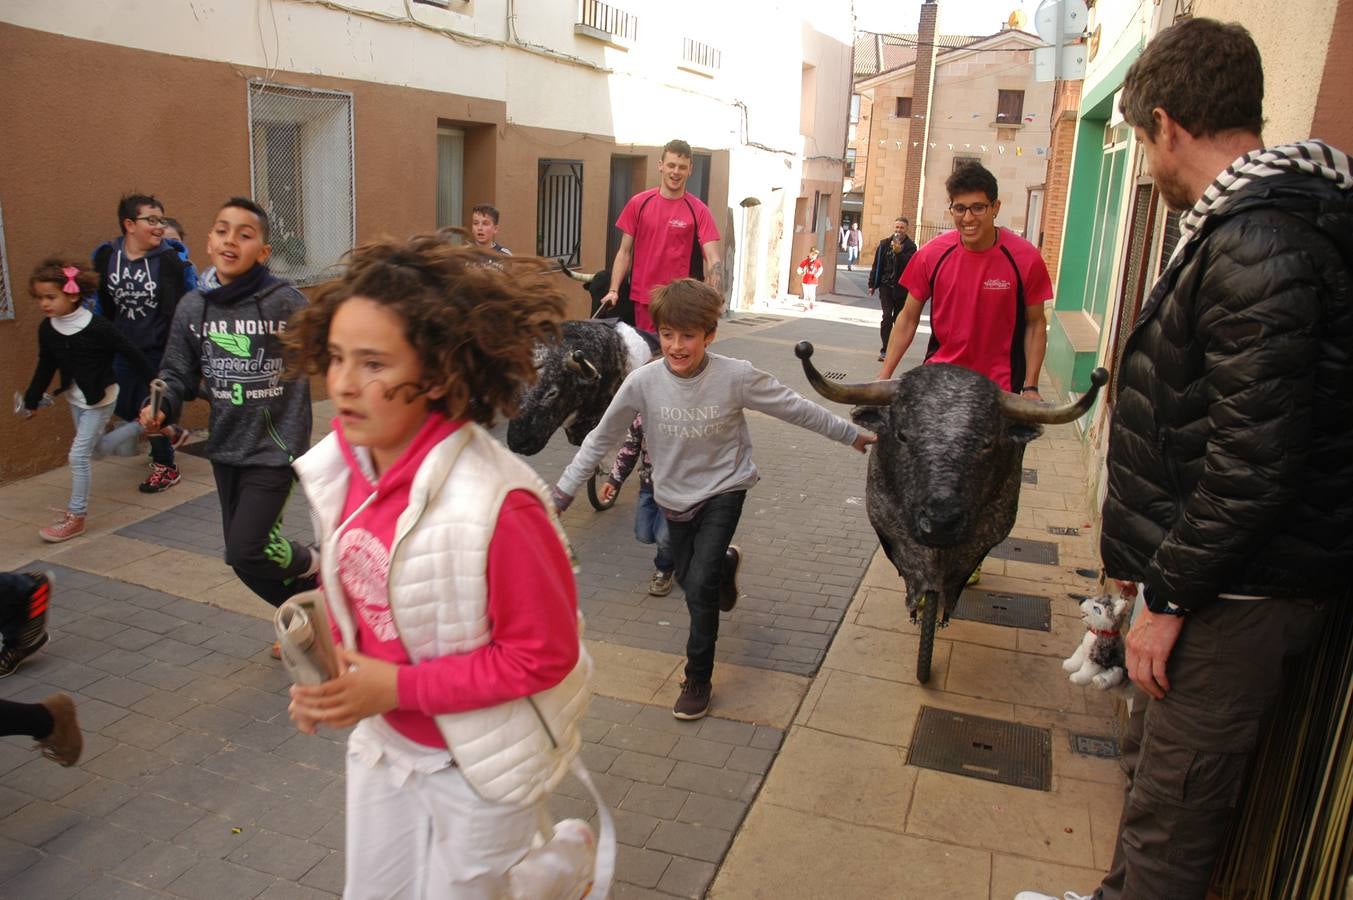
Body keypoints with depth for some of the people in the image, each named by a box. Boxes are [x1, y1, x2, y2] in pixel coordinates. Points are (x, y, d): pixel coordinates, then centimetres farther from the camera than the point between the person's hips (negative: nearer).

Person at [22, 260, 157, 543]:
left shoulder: (96, 327, -25)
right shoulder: (47, 329, -7)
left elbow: (130, 352, -17)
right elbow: (45, 366, 7)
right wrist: (32, 400, 11)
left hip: (100, 398, -7)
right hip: (75, 398, 7)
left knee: (78, 455, -7)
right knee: (97, 448, 20)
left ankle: (75, 517, 5)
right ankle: (140, 428, 43)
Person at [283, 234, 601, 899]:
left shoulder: (493, 504, -32)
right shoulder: (339, 469, -10)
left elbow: (544, 652, -24)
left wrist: (400, 686, -24)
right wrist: (339, 681, -9)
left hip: (479, 764, -6)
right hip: (386, 741, 7)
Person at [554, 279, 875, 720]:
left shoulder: (736, 376, -23)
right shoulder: (643, 381, -19)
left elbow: (796, 409, -11)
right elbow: (602, 437, -7)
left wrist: (852, 435, -3)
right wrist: (564, 489, -6)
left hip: (723, 489, -3)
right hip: (674, 495, 3)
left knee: (699, 586, -14)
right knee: (688, 580, 19)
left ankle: (698, 680, 7)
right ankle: (726, 563, 57)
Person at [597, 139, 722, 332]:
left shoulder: (698, 210, -4)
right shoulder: (638, 203, 2)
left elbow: (713, 259, -10)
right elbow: (624, 252, 7)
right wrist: (614, 290, -4)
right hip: (643, 298, 2)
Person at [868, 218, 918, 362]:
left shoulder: (910, 246, -3)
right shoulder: (885, 244, 5)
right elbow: (877, 264, 8)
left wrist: (899, 252, -27)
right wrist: (872, 284, 7)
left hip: (901, 287, 0)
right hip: (886, 285, 1)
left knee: (899, 318, 11)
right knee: (887, 316, -10)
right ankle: (885, 349, -9)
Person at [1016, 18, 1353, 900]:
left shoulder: (1257, 242, -22)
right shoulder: (1255, 219, 11)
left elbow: (1256, 461, -25)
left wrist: (1168, 598, -16)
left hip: (1239, 592, -10)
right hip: (1226, 575, 10)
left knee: (1173, 802, 4)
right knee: (1154, 764, 24)